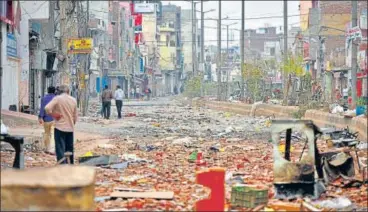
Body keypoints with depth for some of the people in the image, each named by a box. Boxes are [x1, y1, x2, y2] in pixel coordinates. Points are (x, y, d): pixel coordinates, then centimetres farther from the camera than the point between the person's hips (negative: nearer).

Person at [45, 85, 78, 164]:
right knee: (70, 150, 16)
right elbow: (75, 116, 11)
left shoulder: (57, 98, -7)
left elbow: (47, 108, -20)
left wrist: (53, 115, -5)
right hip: (70, 128, 5)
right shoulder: (73, 100, 6)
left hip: (60, 128, -5)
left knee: (60, 150, -4)